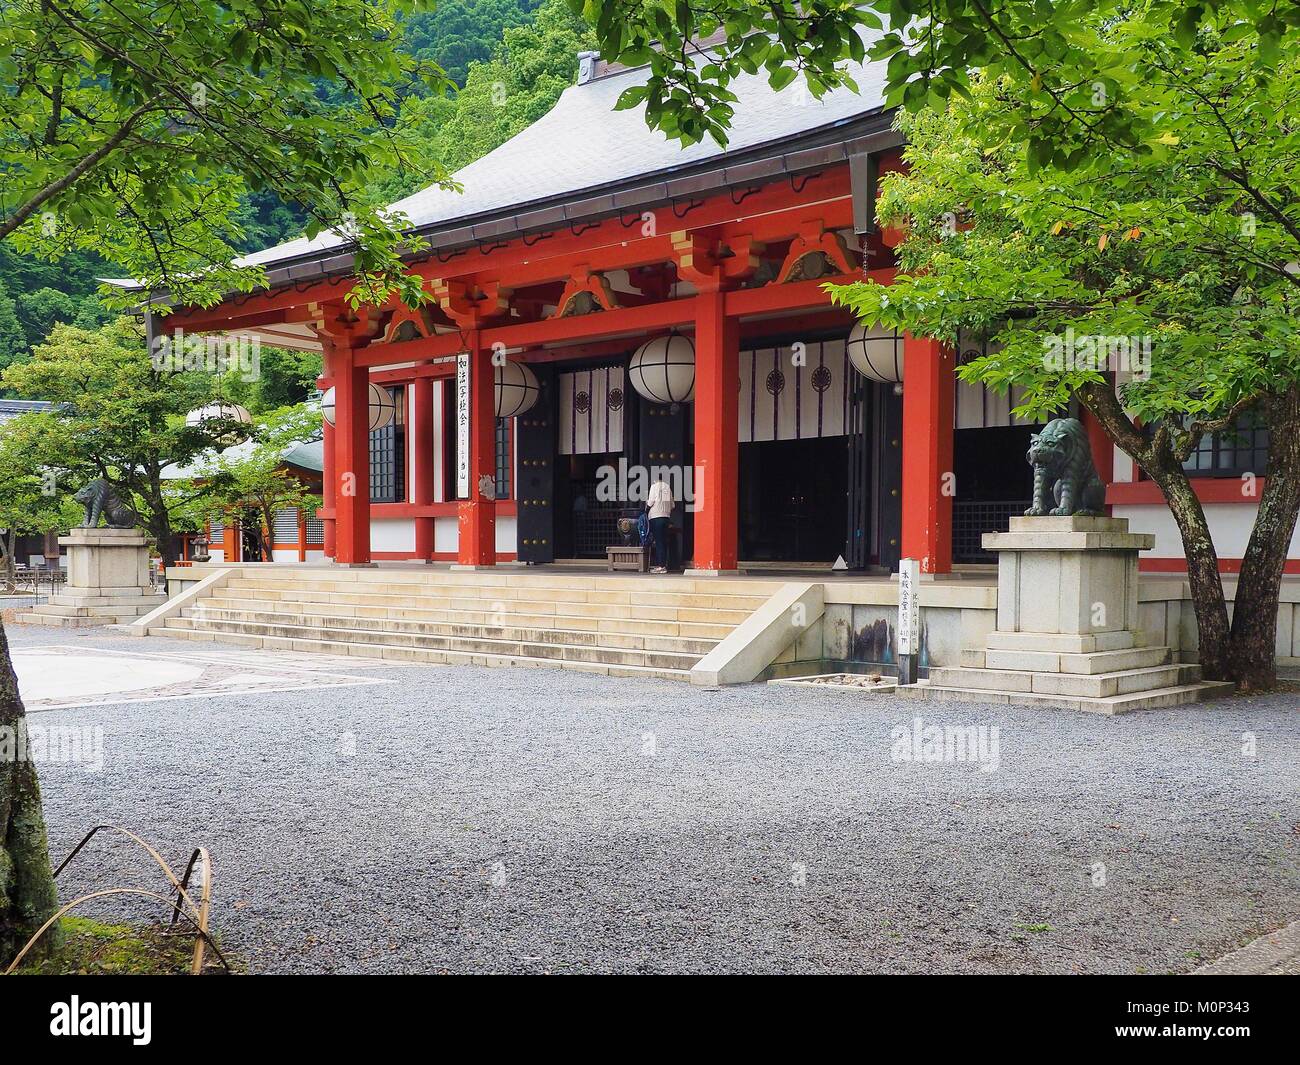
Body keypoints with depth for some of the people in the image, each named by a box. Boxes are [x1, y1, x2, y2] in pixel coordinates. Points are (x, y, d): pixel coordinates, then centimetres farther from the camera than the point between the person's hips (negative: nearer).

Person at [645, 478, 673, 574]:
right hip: (666, 516, 6)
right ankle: (664, 565, 10)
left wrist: (646, 511, 7)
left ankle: (661, 566, -9)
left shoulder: (655, 486, -7)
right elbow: (672, 504, 13)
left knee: (658, 542, -6)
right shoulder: (667, 487, 12)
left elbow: (651, 502, -10)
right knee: (664, 542, 9)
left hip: (656, 516, -6)